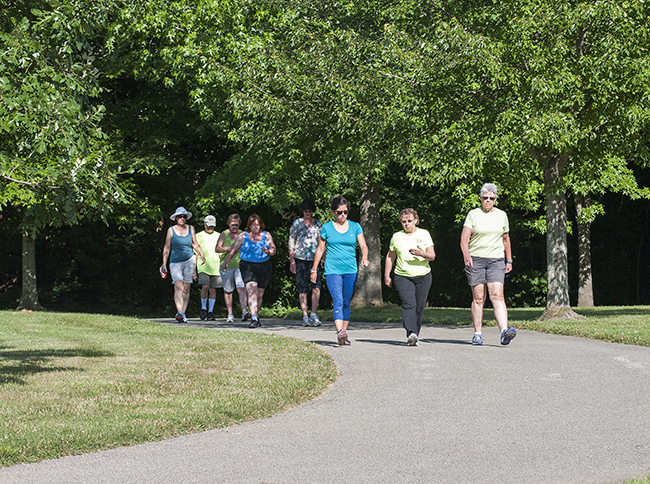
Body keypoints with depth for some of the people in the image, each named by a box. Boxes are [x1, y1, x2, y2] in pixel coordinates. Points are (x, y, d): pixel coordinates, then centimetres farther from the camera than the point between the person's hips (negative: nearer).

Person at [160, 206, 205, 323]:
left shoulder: (190, 229, 8)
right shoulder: (171, 230, 2)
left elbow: (195, 244, 18)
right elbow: (166, 248, 6)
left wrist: (201, 255, 2)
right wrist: (164, 264, 2)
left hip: (189, 261, 2)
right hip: (175, 262, -2)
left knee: (186, 288, 0)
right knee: (178, 286, -19)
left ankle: (183, 314, 6)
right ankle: (179, 313, -32)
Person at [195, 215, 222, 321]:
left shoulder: (218, 236, 14)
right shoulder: (198, 236, 8)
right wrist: (194, 269, 3)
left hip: (216, 268, 2)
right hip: (203, 267, -2)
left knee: (213, 290, 0)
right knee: (205, 287, -16)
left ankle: (210, 312, 8)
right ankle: (203, 309, 2)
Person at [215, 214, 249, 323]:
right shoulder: (224, 234, 5)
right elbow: (217, 248, -2)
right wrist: (228, 248, -18)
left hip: (240, 265, 0)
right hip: (227, 266, 0)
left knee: (241, 288, -17)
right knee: (228, 291, 6)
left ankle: (244, 311, -25)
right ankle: (230, 314, 16)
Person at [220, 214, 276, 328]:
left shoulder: (266, 235, 5)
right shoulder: (243, 236, 1)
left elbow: (273, 250, 1)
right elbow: (232, 251, 9)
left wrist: (268, 252, -22)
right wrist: (224, 263, 15)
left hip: (264, 267, 2)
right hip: (248, 266, -2)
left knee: (260, 294, 10)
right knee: (251, 291, -19)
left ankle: (256, 315, 32)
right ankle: (254, 319, -26)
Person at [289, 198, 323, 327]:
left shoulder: (318, 224, 12)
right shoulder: (297, 223, 5)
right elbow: (291, 242, 5)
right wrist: (292, 261, -2)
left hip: (314, 258, 1)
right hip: (300, 258, -1)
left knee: (316, 286, -14)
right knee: (302, 288, -1)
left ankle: (313, 314, -7)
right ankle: (305, 316, 4)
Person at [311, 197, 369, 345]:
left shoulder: (355, 227, 8)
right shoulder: (327, 228, 5)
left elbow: (363, 245, 0)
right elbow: (320, 250, 11)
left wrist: (364, 258, -21)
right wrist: (314, 270, 12)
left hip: (351, 271, 2)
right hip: (333, 270, -2)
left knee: (346, 303, 8)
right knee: (338, 302, -17)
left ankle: (344, 335, 15)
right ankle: (340, 332, -29)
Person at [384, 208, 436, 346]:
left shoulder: (424, 234, 8)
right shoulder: (396, 237, 10)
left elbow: (432, 256, 3)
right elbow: (390, 257, 19)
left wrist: (421, 253, -18)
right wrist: (386, 275, 14)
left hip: (423, 276, 1)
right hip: (403, 277, -1)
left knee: (419, 307, 1)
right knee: (409, 304, -19)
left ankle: (414, 335, 14)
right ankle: (411, 334, -33)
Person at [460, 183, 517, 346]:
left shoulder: (501, 215, 11)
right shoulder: (473, 214, 3)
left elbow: (506, 239, 21)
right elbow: (464, 237, -5)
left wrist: (509, 261, 19)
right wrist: (466, 254, -22)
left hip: (496, 260, 1)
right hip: (475, 259, -1)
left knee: (497, 295, -13)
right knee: (478, 298, -1)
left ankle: (504, 332, -27)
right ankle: (478, 334, 7)